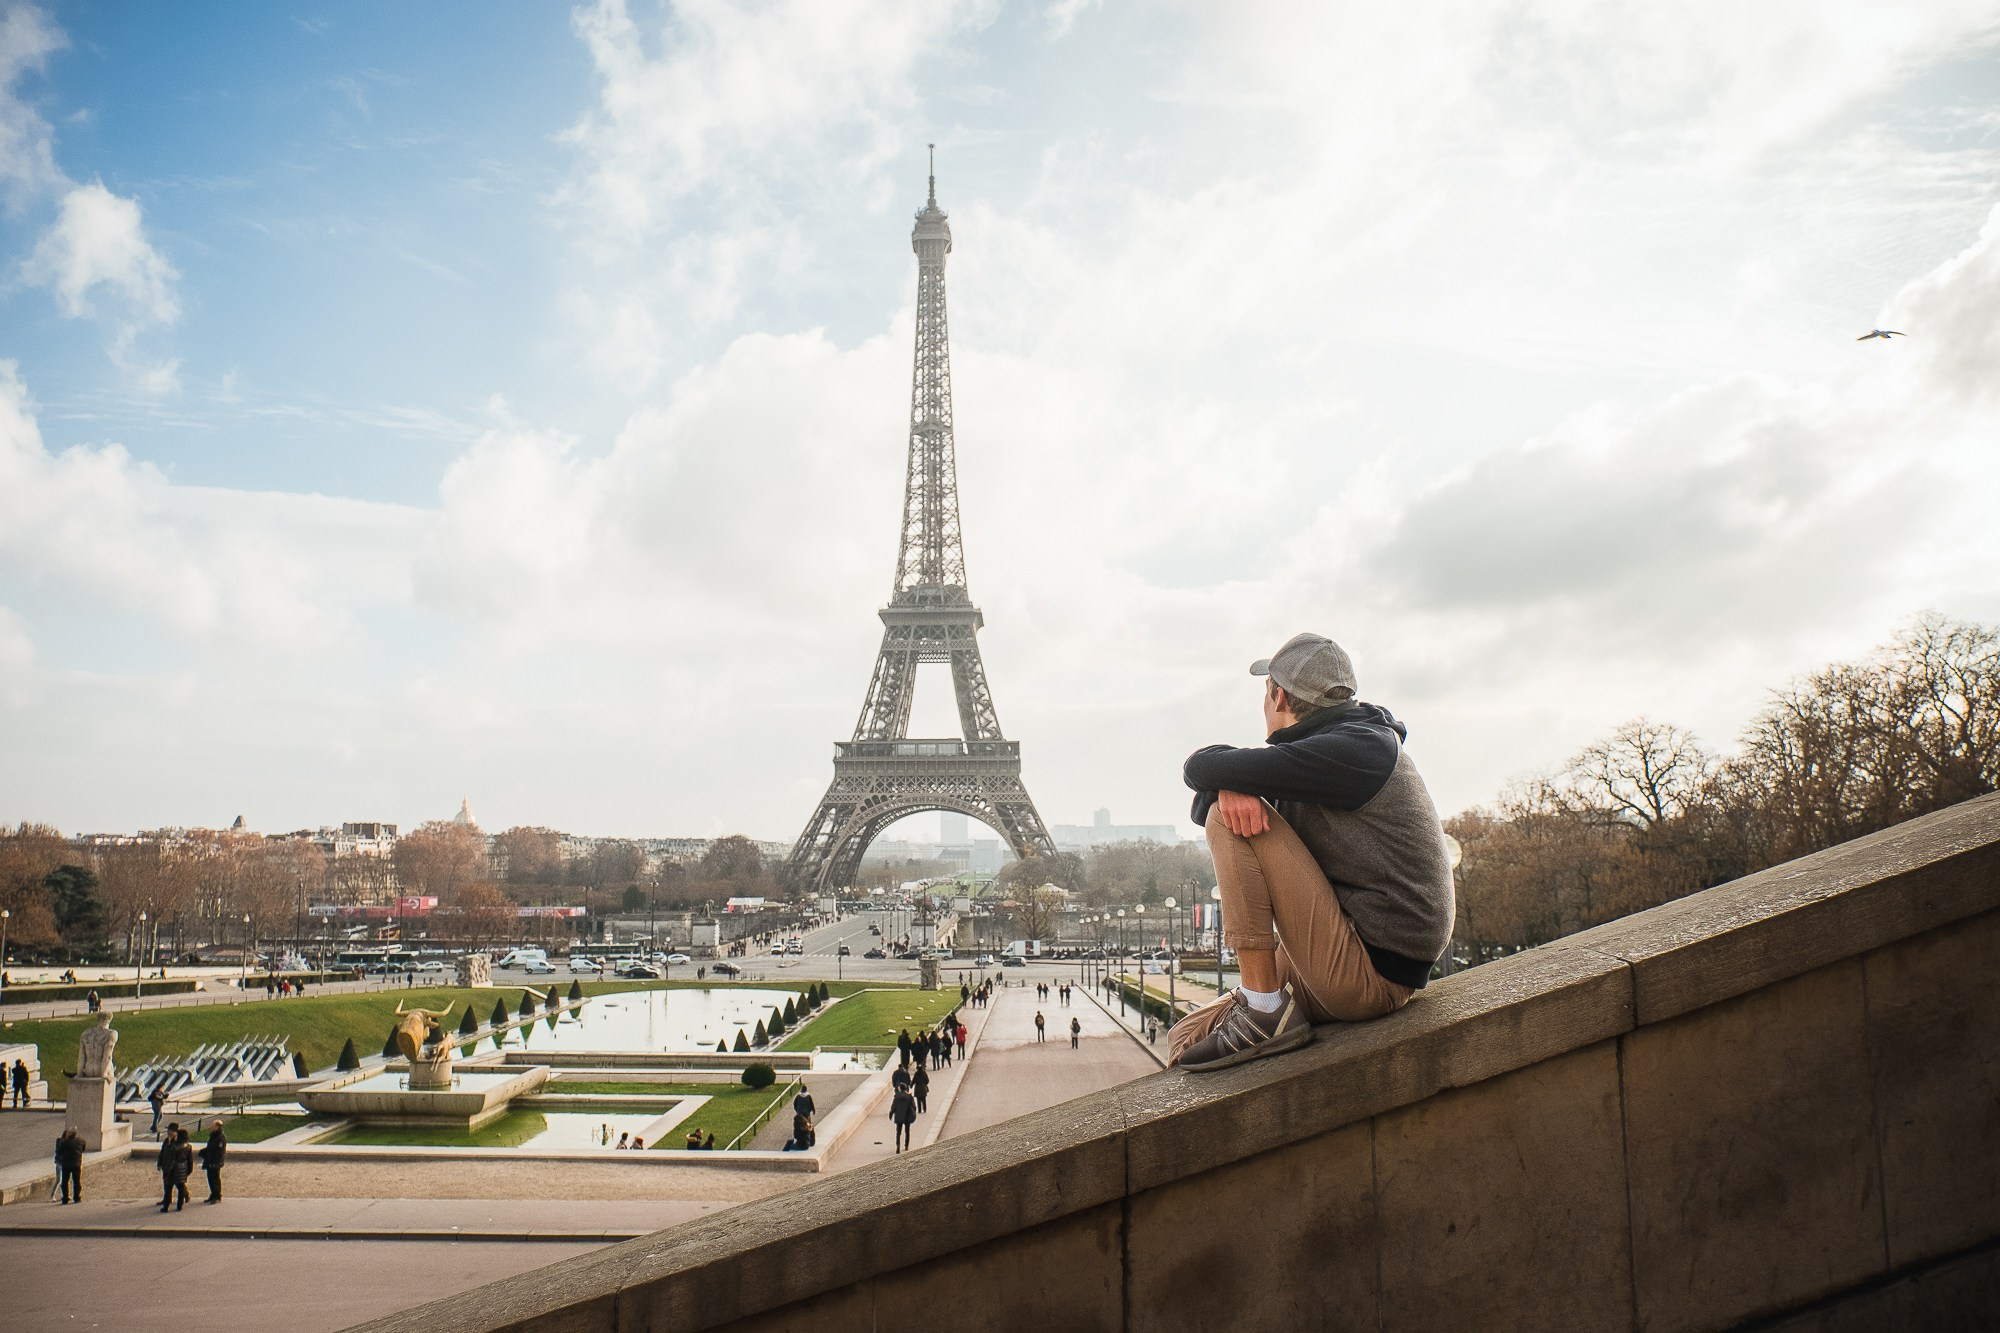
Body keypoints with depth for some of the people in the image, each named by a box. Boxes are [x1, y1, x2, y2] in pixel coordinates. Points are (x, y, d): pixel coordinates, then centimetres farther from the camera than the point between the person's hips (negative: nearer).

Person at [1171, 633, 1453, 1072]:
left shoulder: (1358, 748, -14)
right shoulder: (1323, 752, 16)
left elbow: (1200, 768, -20)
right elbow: (1208, 789, 7)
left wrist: (1226, 774, 1)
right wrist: (1230, 786, -14)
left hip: (1371, 973, -9)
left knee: (1226, 818, -15)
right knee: (1187, 1041, 5)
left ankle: (1264, 1007, -15)